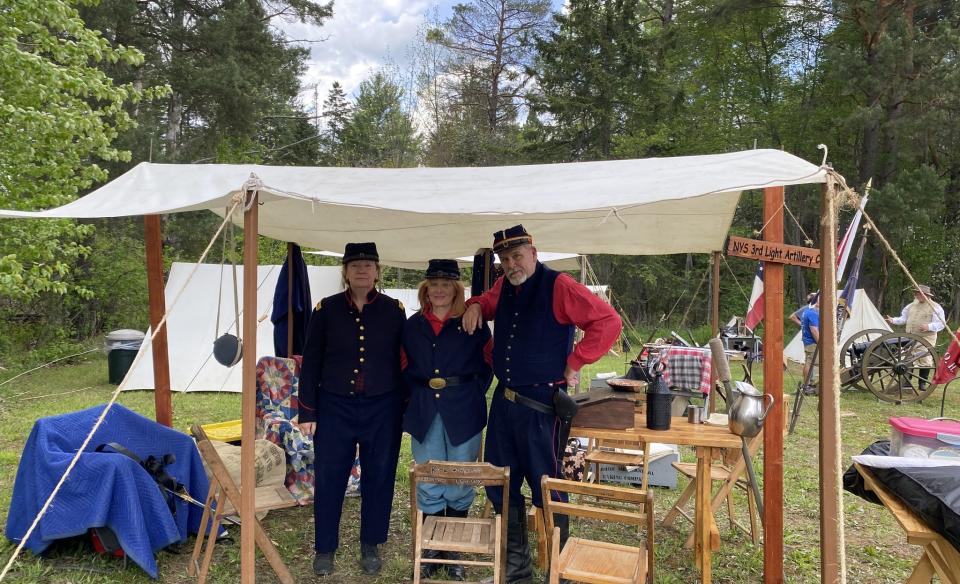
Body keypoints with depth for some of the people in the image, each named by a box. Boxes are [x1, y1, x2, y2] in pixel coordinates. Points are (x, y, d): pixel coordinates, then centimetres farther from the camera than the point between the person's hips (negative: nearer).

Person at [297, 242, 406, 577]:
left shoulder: (394, 310, -1)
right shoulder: (326, 309, -2)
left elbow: (403, 362, 4)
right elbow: (311, 363, 1)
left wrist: (405, 409, 3)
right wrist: (307, 412, -1)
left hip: (382, 410, 0)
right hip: (335, 407, 0)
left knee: (379, 478, 9)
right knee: (329, 479, 6)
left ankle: (370, 546, 28)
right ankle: (325, 548, 25)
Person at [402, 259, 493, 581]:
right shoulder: (412, 325, 6)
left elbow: (487, 364, 4)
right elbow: (405, 367, 15)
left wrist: (473, 395, -2)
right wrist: (414, 395, 6)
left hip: (462, 414, -2)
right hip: (424, 413, 2)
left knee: (459, 486, 8)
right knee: (428, 486, 9)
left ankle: (453, 551, 24)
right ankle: (431, 549, 24)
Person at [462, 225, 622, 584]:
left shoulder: (558, 286, -13)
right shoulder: (503, 287, 8)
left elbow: (609, 322, -17)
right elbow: (488, 301, 31)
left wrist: (574, 363, -14)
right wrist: (475, 304, 7)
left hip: (540, 405, -7)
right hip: (503, 400, 8)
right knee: (499, 487, 15)